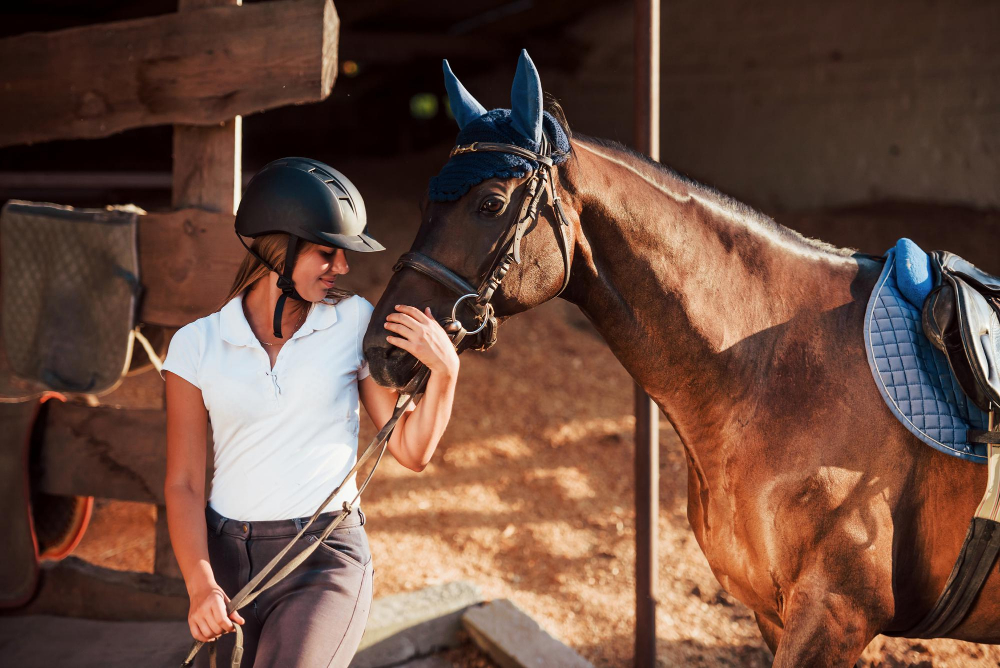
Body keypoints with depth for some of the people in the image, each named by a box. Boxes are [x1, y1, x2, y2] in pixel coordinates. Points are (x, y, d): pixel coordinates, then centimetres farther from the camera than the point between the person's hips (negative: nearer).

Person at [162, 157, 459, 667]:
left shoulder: (355, 324, 3)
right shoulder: (196, 344, 3)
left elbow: (411, 451, 5)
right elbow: (183, 483, 1)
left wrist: (445, 370, -10)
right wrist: (201, 586, -12)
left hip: (326, 558, -2)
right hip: (227, 554, 2)